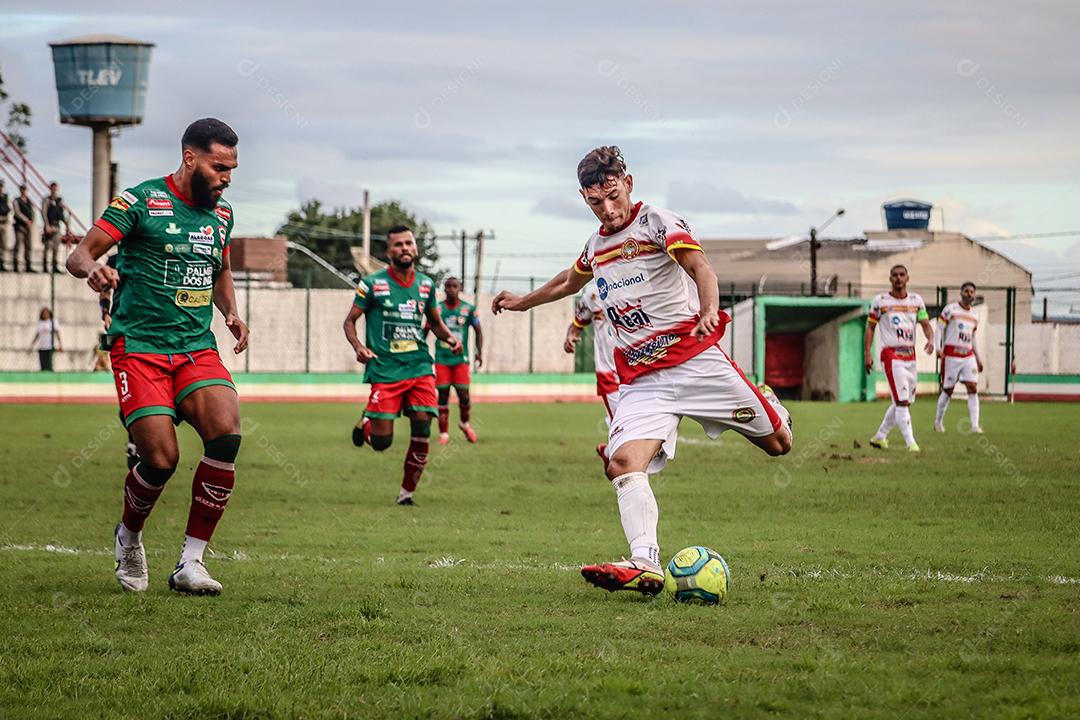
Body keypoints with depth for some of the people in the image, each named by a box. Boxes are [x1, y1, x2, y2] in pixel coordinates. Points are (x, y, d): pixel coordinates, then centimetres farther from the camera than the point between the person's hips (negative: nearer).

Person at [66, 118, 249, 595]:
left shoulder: (221, 213, 14)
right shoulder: (141, 201, -4)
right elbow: (79, 254, -7)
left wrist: (231, 312, 13)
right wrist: (92, 268, -31)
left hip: (198, 349, 5)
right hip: (139, 346, -5)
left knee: (227, 435, -20)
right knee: (161, 458, -16)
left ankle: (191, 563, -11)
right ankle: (128, 537, 18)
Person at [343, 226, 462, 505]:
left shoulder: (426, 284, 9)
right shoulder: (373, 284, -3)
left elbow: (435, 323, 23)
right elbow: (350, 322, 4)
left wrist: (450, 338, 2)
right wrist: (358, 347, -15)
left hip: (419, 367, 3)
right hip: (384, 370, -3)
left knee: (421, 435, -11)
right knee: (381, 442, -6)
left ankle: (407, 492, 7)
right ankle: (366, 421, 30)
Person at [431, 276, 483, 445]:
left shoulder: (468, 309, 1)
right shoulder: (437, 309, 1)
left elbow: (478, 331, 10)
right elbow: (426, 331, 10)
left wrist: (479, 352, 0)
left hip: (461, 359, 0)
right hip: (442, 359, 0)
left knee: (464, 394, -5)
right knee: (443, 395, -2)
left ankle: (464, 423, 24)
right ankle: (443, 433, 7)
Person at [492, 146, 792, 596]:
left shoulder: (658, 223, -3)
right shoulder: (596, 246, 16)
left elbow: (699, 266, -20)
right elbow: (570, 282, 39)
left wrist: (709, 311, -40)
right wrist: (523, 302, 50)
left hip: (694, 359, -4)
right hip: (640, 380, 4)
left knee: (778, 443, 2)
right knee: (623, 463, -23)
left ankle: (769, 412, 40)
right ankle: (645, 564, -38)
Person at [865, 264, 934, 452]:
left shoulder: (916, 300, 8)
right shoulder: (880, 301, -1)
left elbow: (926, 324, 5)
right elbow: (870, 327, 3)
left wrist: (930, 339, -16)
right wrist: (867, 353, -5)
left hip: (910, 356, 5)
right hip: (891, 356, -5)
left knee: (905, 401, 10)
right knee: (902, 401, -14)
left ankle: (879, 437, 25)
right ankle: (911, 443, -14)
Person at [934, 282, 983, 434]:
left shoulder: (974, 315, 15)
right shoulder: (951, 309, -4)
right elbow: (940, 329, -5)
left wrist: (978, 358, 24)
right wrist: (938, 348, -18)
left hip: (968, 356, 5)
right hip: (951, 355, -5)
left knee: (973, 389, -8)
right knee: (947, 390, 2)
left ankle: (975, 425, -11)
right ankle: (938, 421, 21)